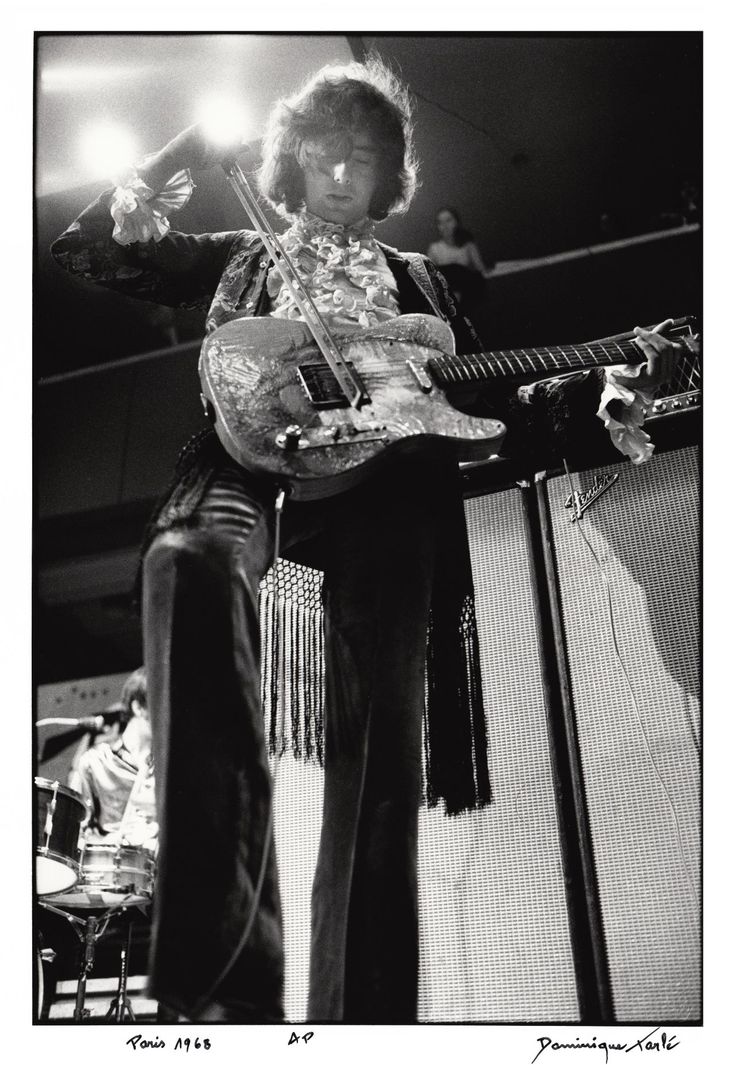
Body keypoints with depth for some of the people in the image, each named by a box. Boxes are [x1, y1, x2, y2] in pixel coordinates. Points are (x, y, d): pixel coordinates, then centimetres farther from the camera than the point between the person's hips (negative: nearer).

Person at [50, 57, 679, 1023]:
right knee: (190, 561, -40)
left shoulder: (415, 280, 31)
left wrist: (608, 383, 9)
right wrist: (180, 162, 7)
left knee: (381, 749, -14)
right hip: (250, 468, -2)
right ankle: (226, 972, -45)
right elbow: (89, 251, 22)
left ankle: (359, 1016, -10)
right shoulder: (240, 258, 28)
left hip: (383, 485, 3)